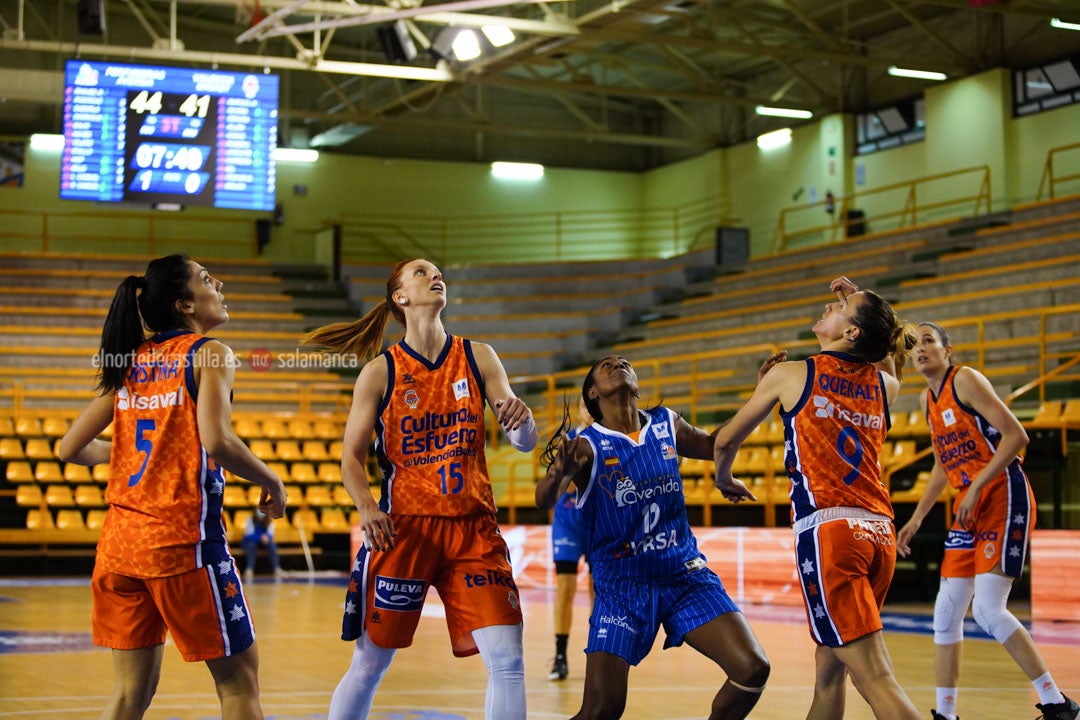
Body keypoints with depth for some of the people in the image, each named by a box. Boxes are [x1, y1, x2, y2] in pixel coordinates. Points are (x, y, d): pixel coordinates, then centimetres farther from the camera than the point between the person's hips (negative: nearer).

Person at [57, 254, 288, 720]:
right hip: (181, 539, -6)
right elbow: (216, 442, -20)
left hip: (120, 537, 7)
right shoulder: (209, 354, -5)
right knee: (238, 680, 5)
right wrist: (273, 483, -5)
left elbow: (71, 448, 13)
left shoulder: (132, 361, 13)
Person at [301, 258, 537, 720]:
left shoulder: (478, 358, 6)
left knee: (507, 659, -9)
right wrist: (366, 507, -17)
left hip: (472, 527, 2)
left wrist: (521, 419, -21)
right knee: (368, 666, 4)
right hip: (401, 527, -2)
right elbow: (351, 456, 2)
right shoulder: (380, 371, 0)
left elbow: (524, 443, 2)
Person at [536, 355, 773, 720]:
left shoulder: (668, 425, 4)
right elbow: (544, 500, -25)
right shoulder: (586, 445, -9)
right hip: (621, 585, -4)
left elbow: (714, 445, 23)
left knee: (753, 668, -11)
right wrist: (558, 474, -49)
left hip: (685, 574, 4)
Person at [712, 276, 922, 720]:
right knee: (828, 670, 19)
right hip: (879, 533, 6)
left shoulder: (791, 375, 5)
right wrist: (859, 302, 36)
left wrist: (724, 478, 38)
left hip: (827, 530, -6)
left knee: (876, 682, -12)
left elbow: (726, 441, 17)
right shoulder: (883, 385, 15)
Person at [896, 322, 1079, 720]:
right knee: (947, 610, 5)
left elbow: (1016, 435, -17)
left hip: (1004, 496, -9)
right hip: (968, 506, 9)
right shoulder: (927, 399, 16)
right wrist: (917, 518, 21)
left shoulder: (966, 380, -10)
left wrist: (976, 486, -22)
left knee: (988, 609, -17)